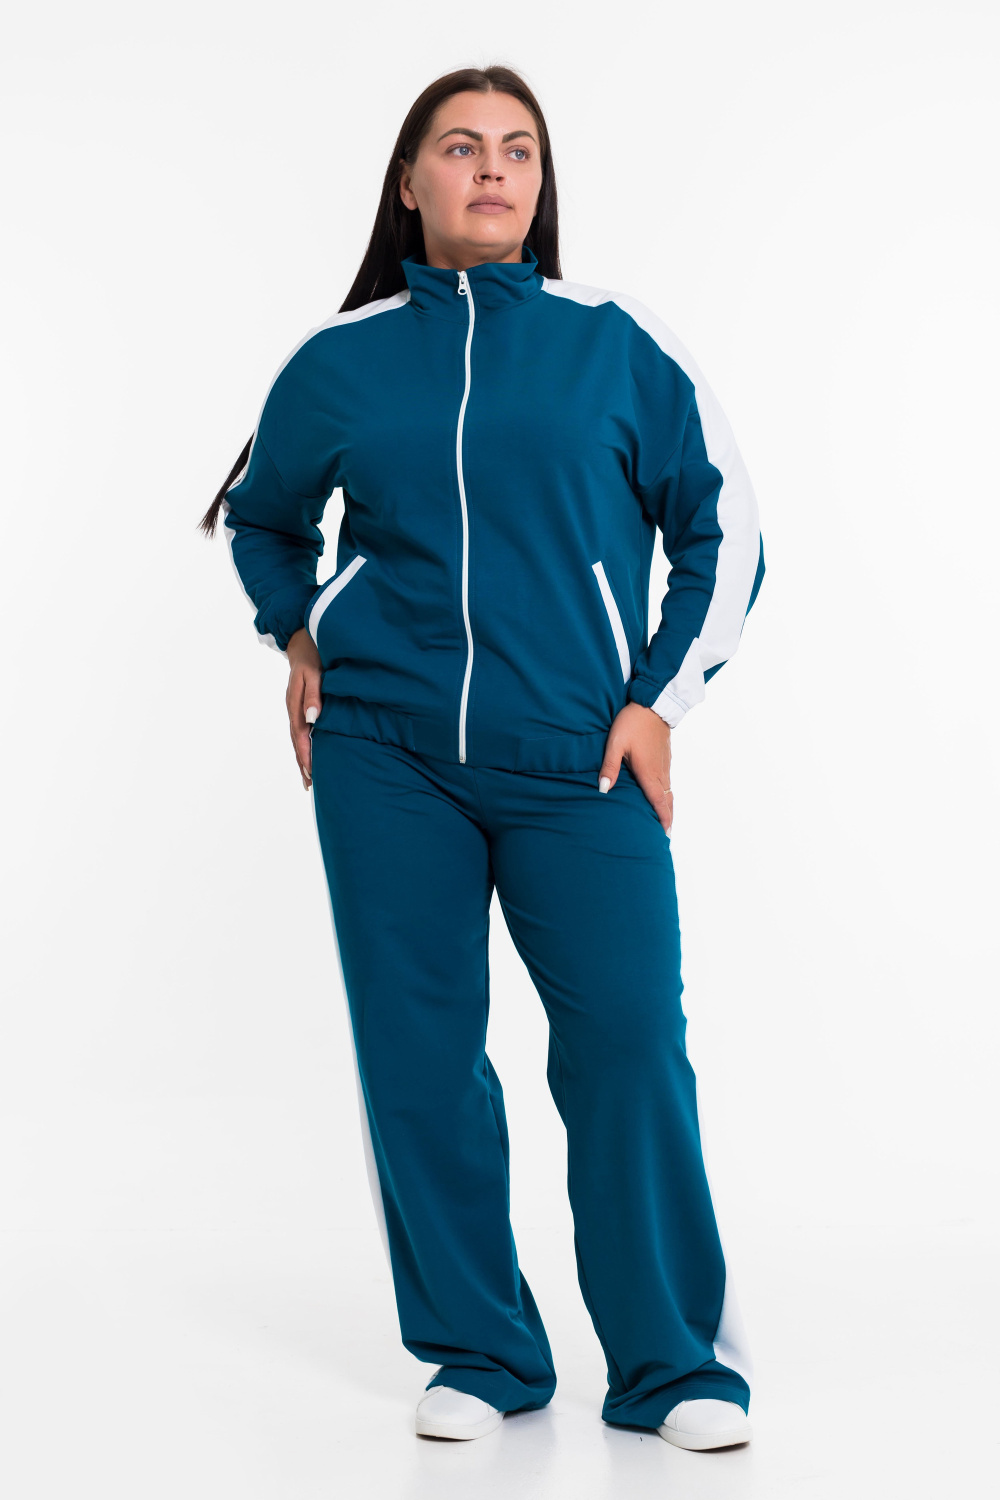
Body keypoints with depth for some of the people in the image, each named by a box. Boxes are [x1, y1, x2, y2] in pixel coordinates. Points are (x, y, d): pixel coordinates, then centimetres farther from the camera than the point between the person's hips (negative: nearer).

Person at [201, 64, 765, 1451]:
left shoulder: (619, 344, 4)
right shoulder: (338, 361, 9)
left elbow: (723, 530, 10)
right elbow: (260, 514, 27)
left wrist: (661, 698, 2)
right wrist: (298, 638, 12)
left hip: (579, 761, -2)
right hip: (385, 761, 2)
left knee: (630, 1047, -8)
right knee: (417, 1056, 3)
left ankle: (673, 1365, 6)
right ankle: (478, 1350, 17)